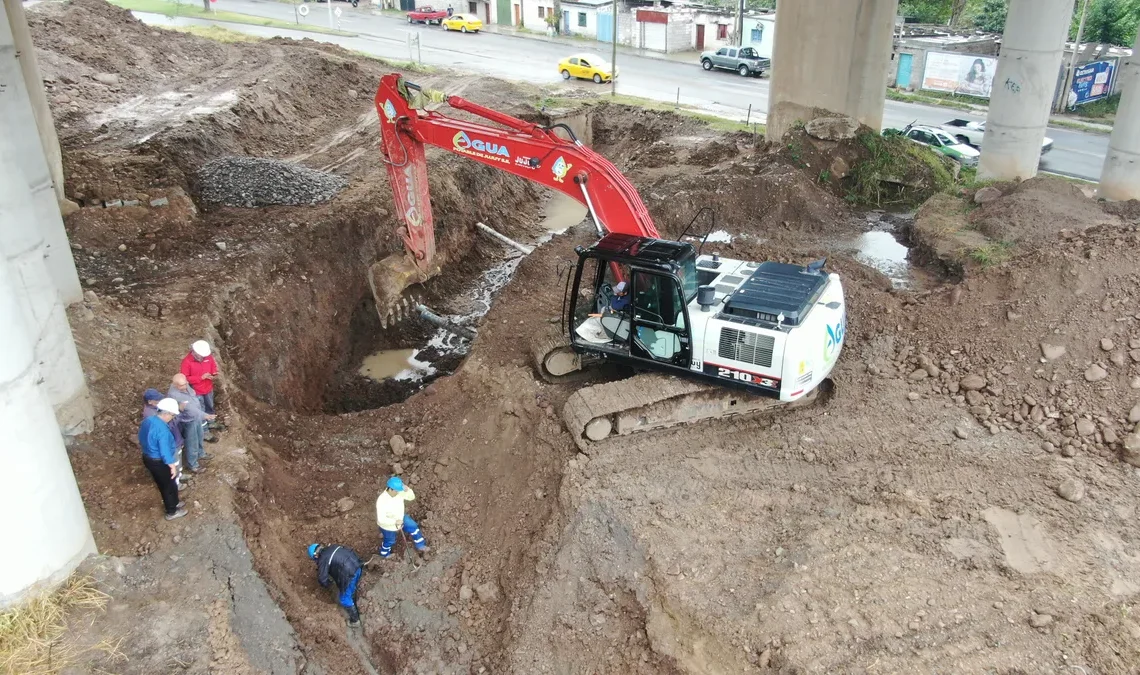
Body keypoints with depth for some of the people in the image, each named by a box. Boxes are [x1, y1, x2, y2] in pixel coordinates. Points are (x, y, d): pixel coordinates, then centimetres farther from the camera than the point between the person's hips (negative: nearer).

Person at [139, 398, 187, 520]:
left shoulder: (147, 421, -3)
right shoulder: (162, 429, -31)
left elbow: (141, 439, 13)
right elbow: (165, 451, -29)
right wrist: (173, 466, -19)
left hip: (147, 458, 9)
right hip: (159, 462, -9)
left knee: (163, 484, 27)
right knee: (170, 486, 13)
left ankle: (171, 504, 46)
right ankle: (171, 512, 29)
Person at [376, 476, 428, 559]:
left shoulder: (399, 492, -24)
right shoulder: (382, 501, -42)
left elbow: (411, 497, -14)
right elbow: (381, 519, -38)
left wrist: (407, 490, -35)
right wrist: (395, 522, -37)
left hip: (399, 518, 6)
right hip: (388, 525, -5)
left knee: (414, 528, 13)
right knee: (389, 541, 22)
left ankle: (421, 547, 35)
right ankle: (385, 554, 55)